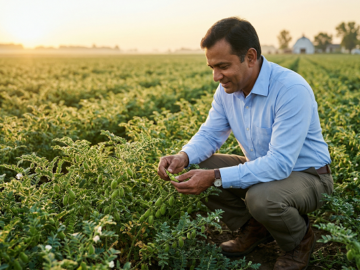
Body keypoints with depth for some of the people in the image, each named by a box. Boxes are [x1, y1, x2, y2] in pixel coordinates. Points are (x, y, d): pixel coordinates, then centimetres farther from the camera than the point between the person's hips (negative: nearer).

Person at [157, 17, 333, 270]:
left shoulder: (292, 90, -30)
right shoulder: (228, 88, -6)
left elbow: (280, 164, -35)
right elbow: (210, 134, 0)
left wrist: (216, 178, -39)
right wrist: (184, 157, -23)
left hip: (306, 175, -6)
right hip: (261, 167, 7)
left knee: (261, 196, -38)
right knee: (198, 169, -9)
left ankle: (300, 239, -1)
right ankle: (254, 228, 9)